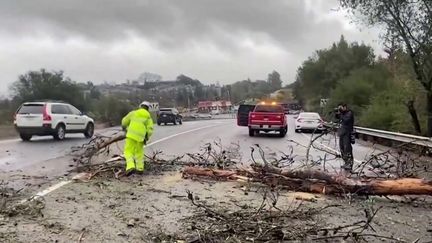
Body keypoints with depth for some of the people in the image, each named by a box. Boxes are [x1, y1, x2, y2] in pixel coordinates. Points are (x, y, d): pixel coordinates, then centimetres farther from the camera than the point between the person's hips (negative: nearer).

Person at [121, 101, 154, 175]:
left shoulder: (133, 113, 9)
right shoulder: (148, 117, 10)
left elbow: (124, 121, 15)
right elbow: (150, 130, -1)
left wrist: (125, 127, 36)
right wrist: (146, 139, 11)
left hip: (131, 135, -2)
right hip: (141, 137, 2)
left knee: (128, 152, 2)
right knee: (139, 152, 21)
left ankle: (131, 167, -17)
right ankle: (140, 168, 22)